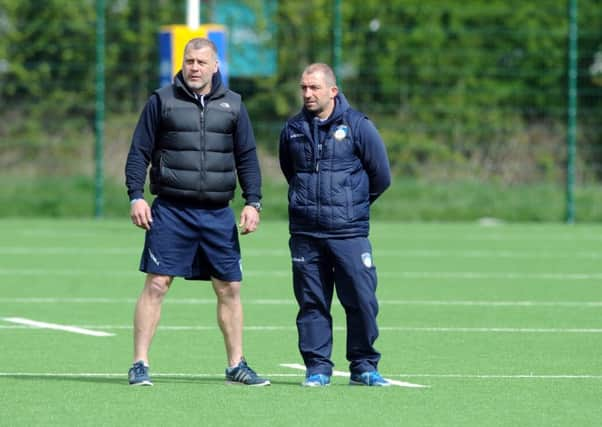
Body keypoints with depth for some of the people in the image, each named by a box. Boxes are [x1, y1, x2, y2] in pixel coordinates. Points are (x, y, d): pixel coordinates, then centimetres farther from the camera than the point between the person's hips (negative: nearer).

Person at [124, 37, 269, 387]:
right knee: (156, 285, -7)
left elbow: (247, 158, 13)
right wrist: (136, 197, -7)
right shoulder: (162, 101, 3)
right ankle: (140, 365, -3)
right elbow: (139, 152, 4)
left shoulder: (233, 105, 10)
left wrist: (253, 202, 2)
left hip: (219, 215, 3)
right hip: (171, 212, -3)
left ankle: (237, 365, 16)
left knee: (230, 289, 5)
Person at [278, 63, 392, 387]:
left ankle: (363, 367, 5)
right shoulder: (293, 129, 8)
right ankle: (317, 368, 10)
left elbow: (381, 176, 7)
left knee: (362, 299, -5)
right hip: (304, 233, 3)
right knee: (311, 302, 3)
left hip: (349, 231, -3)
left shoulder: (357, 126, -1)